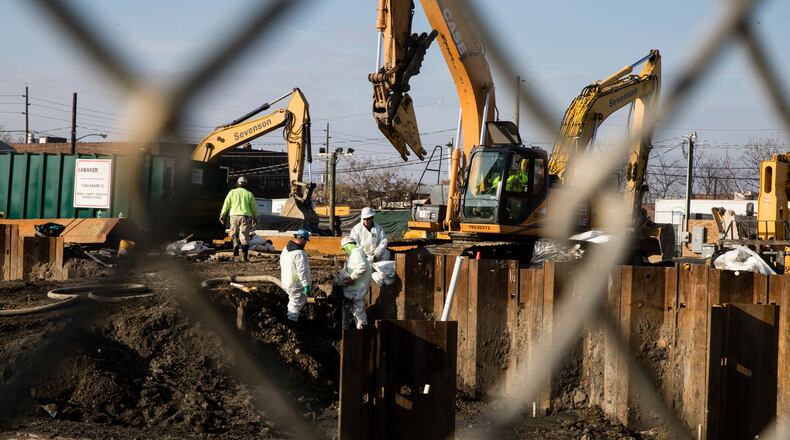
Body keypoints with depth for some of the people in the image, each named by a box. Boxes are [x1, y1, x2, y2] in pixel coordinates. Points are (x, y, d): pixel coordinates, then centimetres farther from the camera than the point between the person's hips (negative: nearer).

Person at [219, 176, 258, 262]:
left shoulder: (232, 192, 6)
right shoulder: (249, 194, 8)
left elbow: (226, 204, 3)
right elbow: (254, 208, 10)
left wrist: (222, 215, 11)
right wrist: (255, 218, 22)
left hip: (234, 216, 0)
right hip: (245, 216, 0)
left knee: (234, 233, 16)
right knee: (244, 236, 1)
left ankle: (236, 244, -13)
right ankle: (245, 254, -8)